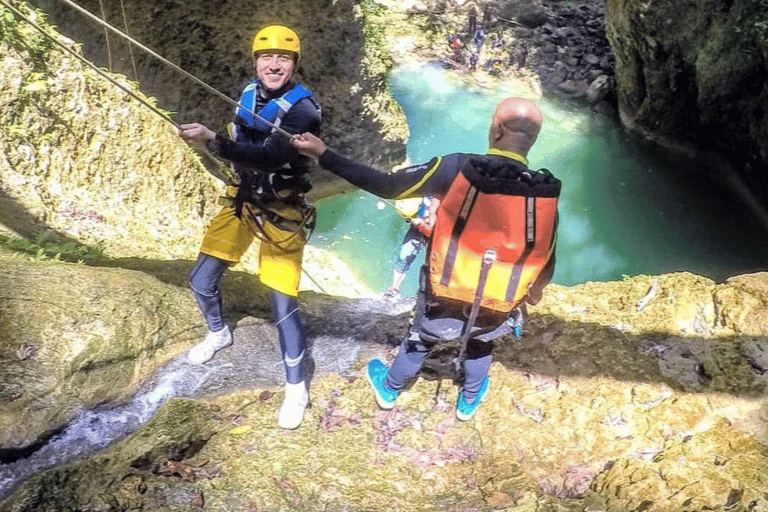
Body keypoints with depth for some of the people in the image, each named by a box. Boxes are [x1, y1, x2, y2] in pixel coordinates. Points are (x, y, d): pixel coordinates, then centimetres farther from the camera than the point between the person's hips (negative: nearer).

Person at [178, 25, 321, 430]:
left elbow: (268, 155, -35)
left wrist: (212, 140, -44)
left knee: (282, 304, -8)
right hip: (242, 200, 7)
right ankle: (218, 334, 43)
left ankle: (296, 389, 11)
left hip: (280, 213, -6)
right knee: (201, 280, 11)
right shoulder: (249, 93, 1)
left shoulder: (302, 108, -21)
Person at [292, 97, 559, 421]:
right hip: (497, 309, 1)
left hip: (444, 300, -1)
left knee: (420, 338, 30)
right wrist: (534, 291, 21)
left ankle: (390, 389, 55)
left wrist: (324, 155, -10)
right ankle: (469, 400, 54)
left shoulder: (456, 168, -20)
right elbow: (546, 261, -2)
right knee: (481, 342, 35)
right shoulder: (544, 190, -11)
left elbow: (385, 186, -17)